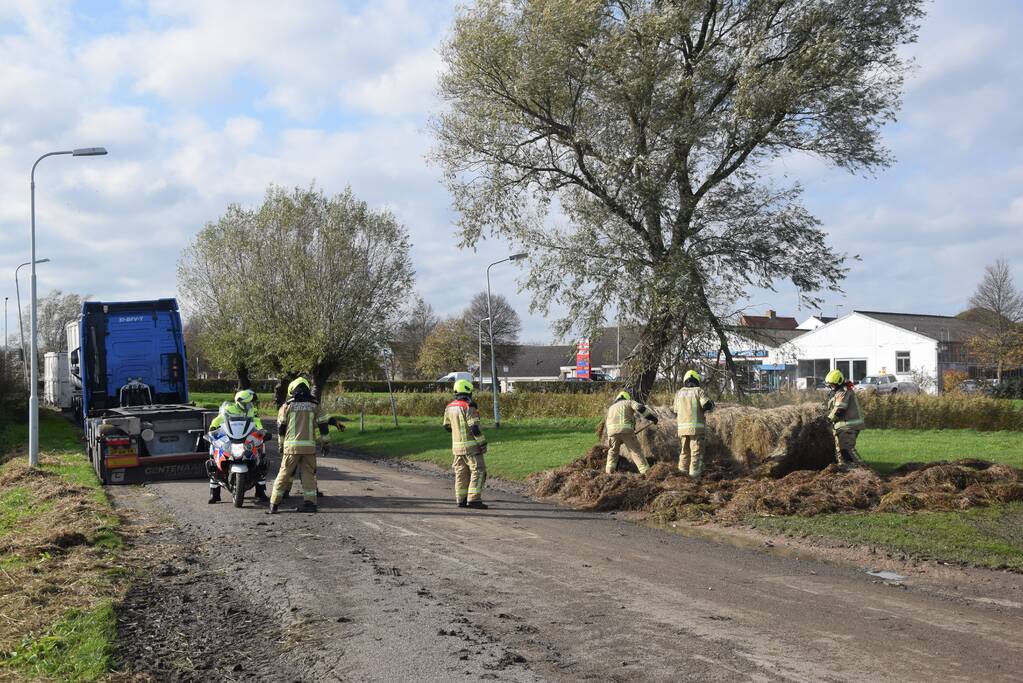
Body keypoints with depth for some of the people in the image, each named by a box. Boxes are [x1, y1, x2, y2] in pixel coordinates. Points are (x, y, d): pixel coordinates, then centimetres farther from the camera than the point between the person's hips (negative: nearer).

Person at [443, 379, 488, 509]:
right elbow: (475, 428, -20)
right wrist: (483, 443, -11)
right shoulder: (469, 407, -16)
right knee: (478, 471, -3)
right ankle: (474, 500, -10)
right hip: (471, 446, -7)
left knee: (461, 472, 14)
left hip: (457, 445, 7)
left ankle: (461, 500, 17)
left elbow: (447, 426, 17)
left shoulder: (449, 407, 7)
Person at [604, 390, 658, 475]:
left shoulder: (611, 408, 34)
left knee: (613, 451, 24)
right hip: (626, 430, -3)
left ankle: (609, 471, 19)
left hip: (612, 430, 3)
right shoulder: (628, 402, 21)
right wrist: (653, 417, 4)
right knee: (636, 451, 2)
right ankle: (646, 472, -5)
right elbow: (640, 408, 1)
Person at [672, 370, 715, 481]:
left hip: (683, 427, 4)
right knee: (696, 451, -1)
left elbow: (676, 412, 13)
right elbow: (708, 406, -13)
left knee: (685, 450, 17)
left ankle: (683, 474, 19)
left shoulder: (679, 393, 10)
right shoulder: (699, 391, -2)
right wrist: (711, 404, 9)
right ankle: (695, 475, -6)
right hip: (697, 427, -4)